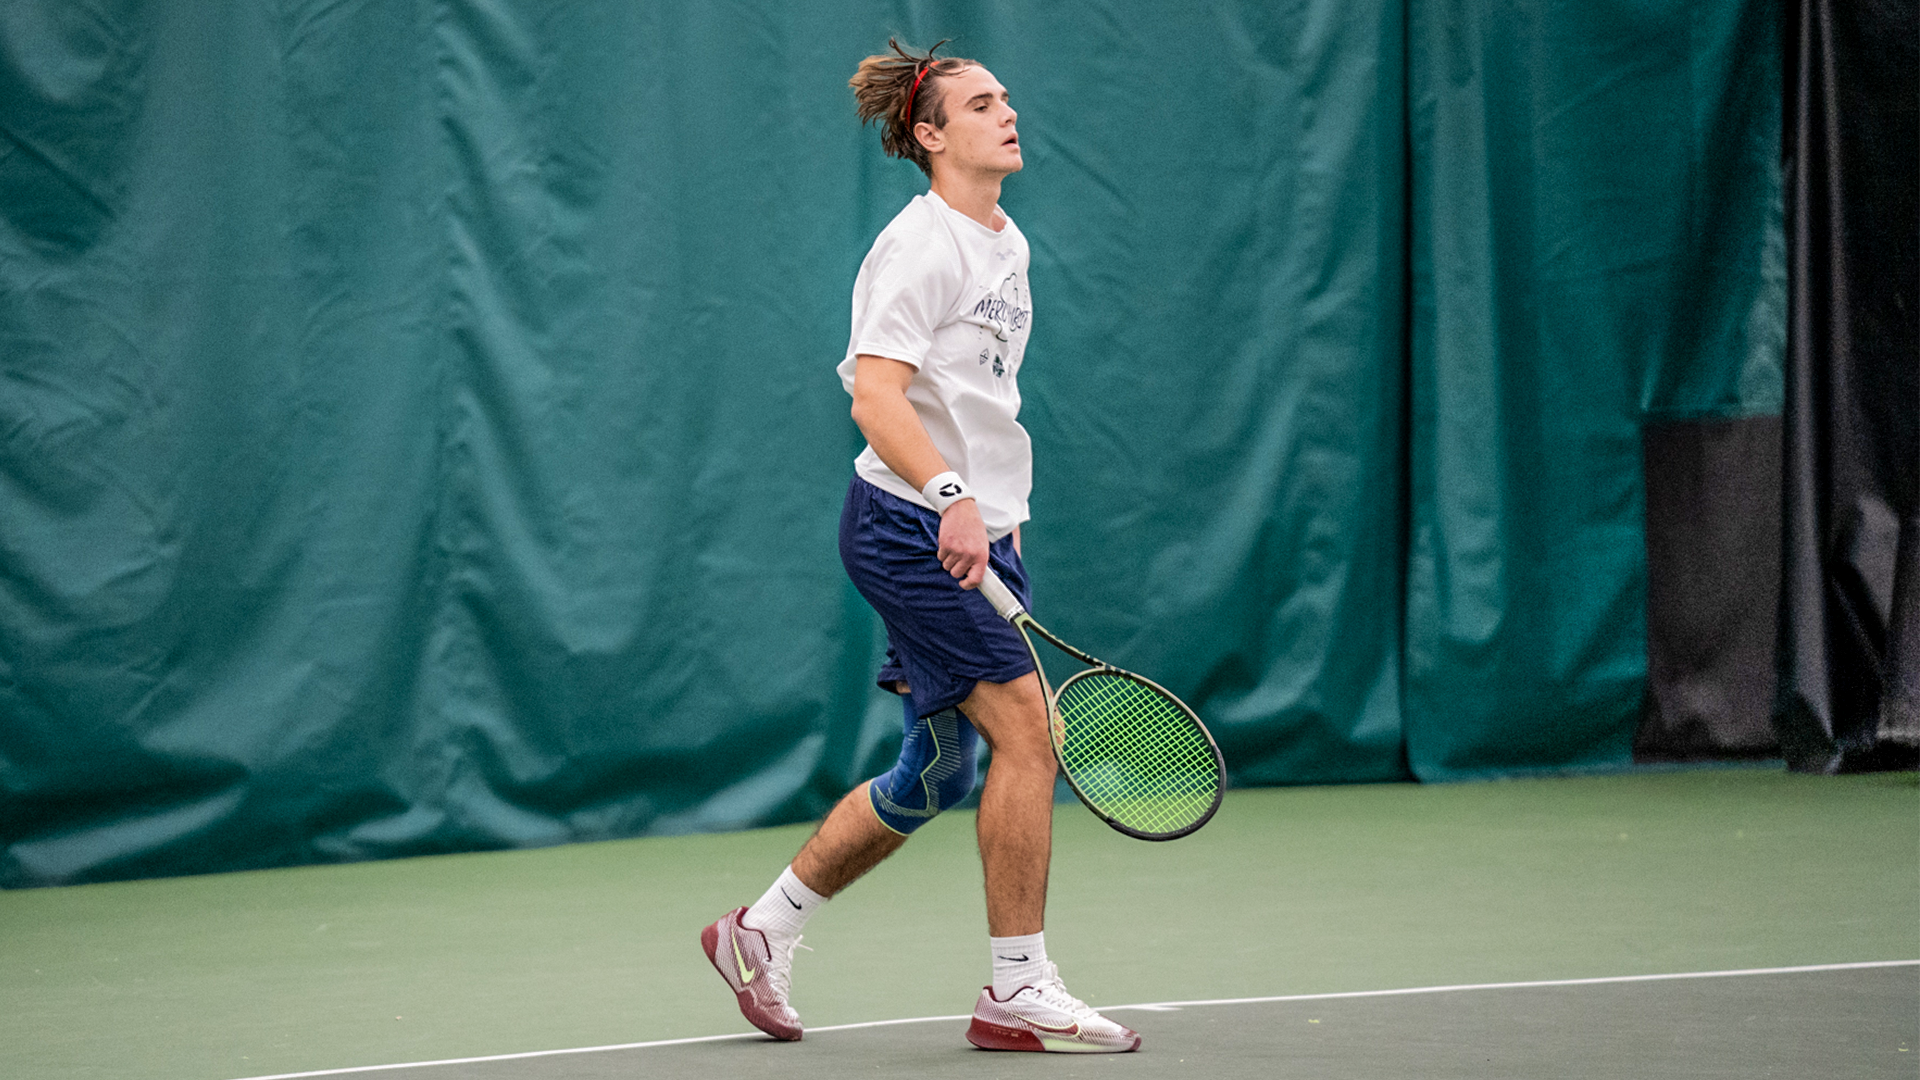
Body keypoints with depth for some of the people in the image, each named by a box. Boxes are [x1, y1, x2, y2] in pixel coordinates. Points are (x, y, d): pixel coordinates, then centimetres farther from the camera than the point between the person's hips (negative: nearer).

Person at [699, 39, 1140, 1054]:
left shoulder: (1006, 245, 14)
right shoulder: (919, 248, -15)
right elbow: (877, 399, -26)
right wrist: (953, 497, -39)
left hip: (973, 531, 10)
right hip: (910, 526, -10)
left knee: (936, 773, 12)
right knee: (1025, 728, -14)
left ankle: (761, 931, 27)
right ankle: (1017, 992, -5)